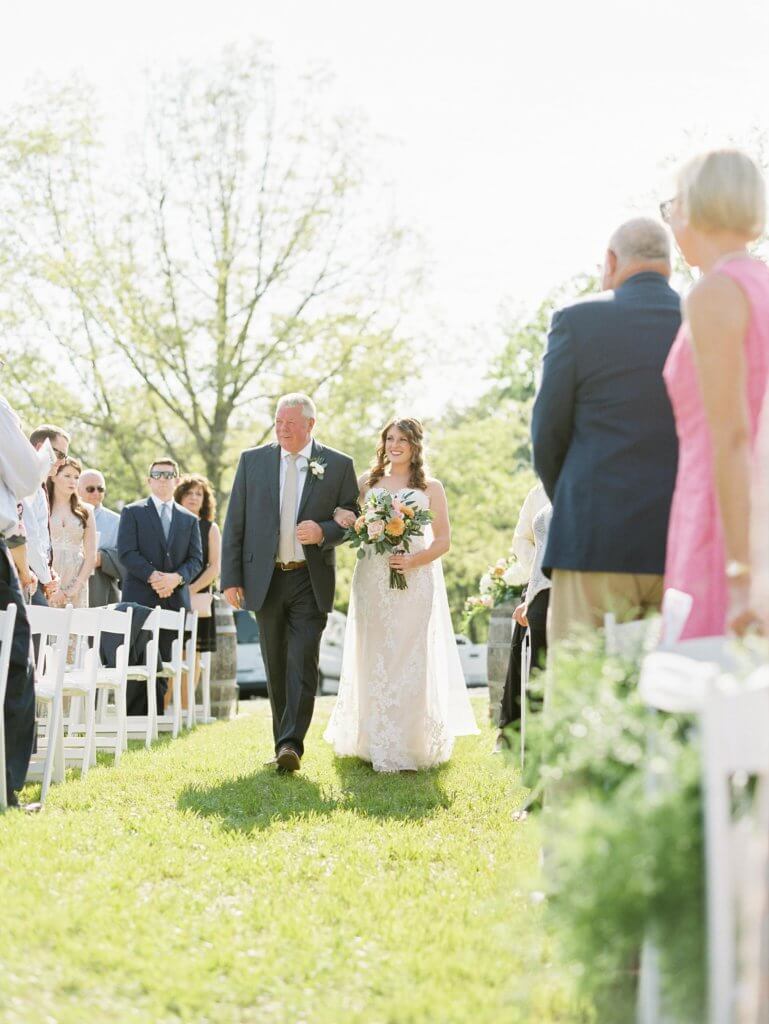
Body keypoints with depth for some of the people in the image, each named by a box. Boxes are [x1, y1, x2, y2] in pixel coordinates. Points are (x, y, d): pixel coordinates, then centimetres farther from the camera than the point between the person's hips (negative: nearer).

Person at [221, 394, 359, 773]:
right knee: (275, 667, 10)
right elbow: (234, 524, 5)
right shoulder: (252, 460, 5)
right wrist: (231, 579, -1)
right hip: (266, 580, 2)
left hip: (311, 581, -2)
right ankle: (283, 742, 19)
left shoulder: (338, 465, 1)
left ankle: (292, 744, -14)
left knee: (303, 664, -13)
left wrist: (323, 532, -17)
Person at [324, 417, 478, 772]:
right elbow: (349, 522, 16)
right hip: (372, 581, 2)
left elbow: (443, 540, 4)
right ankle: (377, 744, 10)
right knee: (374, 660, 1)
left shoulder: (430, 488, 7)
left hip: (415, 582, -2)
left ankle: (411, 744, 1)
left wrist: (413, 561, -14)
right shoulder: (367, 483, 13)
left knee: (412, 660, -5)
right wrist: (341, 516, -9)